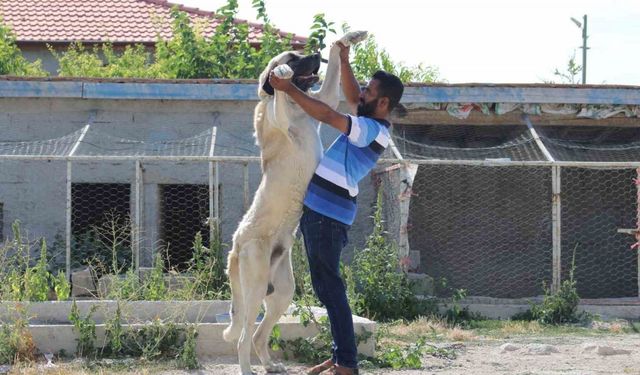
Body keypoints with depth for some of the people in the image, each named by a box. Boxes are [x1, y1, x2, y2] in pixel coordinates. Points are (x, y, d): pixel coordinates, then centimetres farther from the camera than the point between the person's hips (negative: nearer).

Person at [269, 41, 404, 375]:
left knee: (329, 287, -10)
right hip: (317, 209, 10)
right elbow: (351, 96, 28)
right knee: (325, 287, 13)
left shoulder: (374, 131, -16)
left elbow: (327, 115, -25)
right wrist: (343, 60, 16)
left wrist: (289, 89, -23)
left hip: (327, 215, -10)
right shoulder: (370, 124, 13)